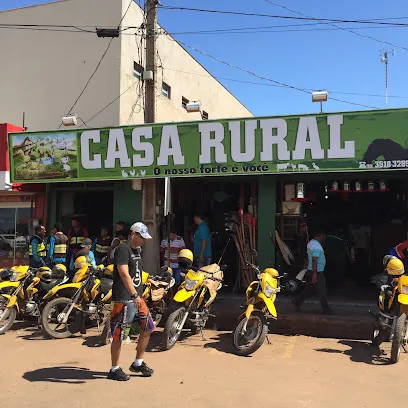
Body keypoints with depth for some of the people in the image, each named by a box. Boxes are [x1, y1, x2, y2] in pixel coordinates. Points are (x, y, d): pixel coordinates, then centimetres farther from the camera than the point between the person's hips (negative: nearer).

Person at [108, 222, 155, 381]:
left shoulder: (137, 250, 16)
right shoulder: (123, 249, -14)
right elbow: (124, 274, -25)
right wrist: (134, 295, -31)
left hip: (137, 297, 9)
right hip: (124, 299, -9)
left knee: (147, 329, 12)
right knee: (118, 335, 1)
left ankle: (138, 363, 26)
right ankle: (114, 370, 15)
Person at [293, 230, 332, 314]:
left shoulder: (311, 243, 11)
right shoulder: (317, 246, -20)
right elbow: (314, 260, -27)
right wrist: (315, 274, -29)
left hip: (311, 270, 10)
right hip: (317, 272, -10)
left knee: (309, 289, 15)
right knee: (322, 291, 0)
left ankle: (297, 301, 17)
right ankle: (326, 309, 9)